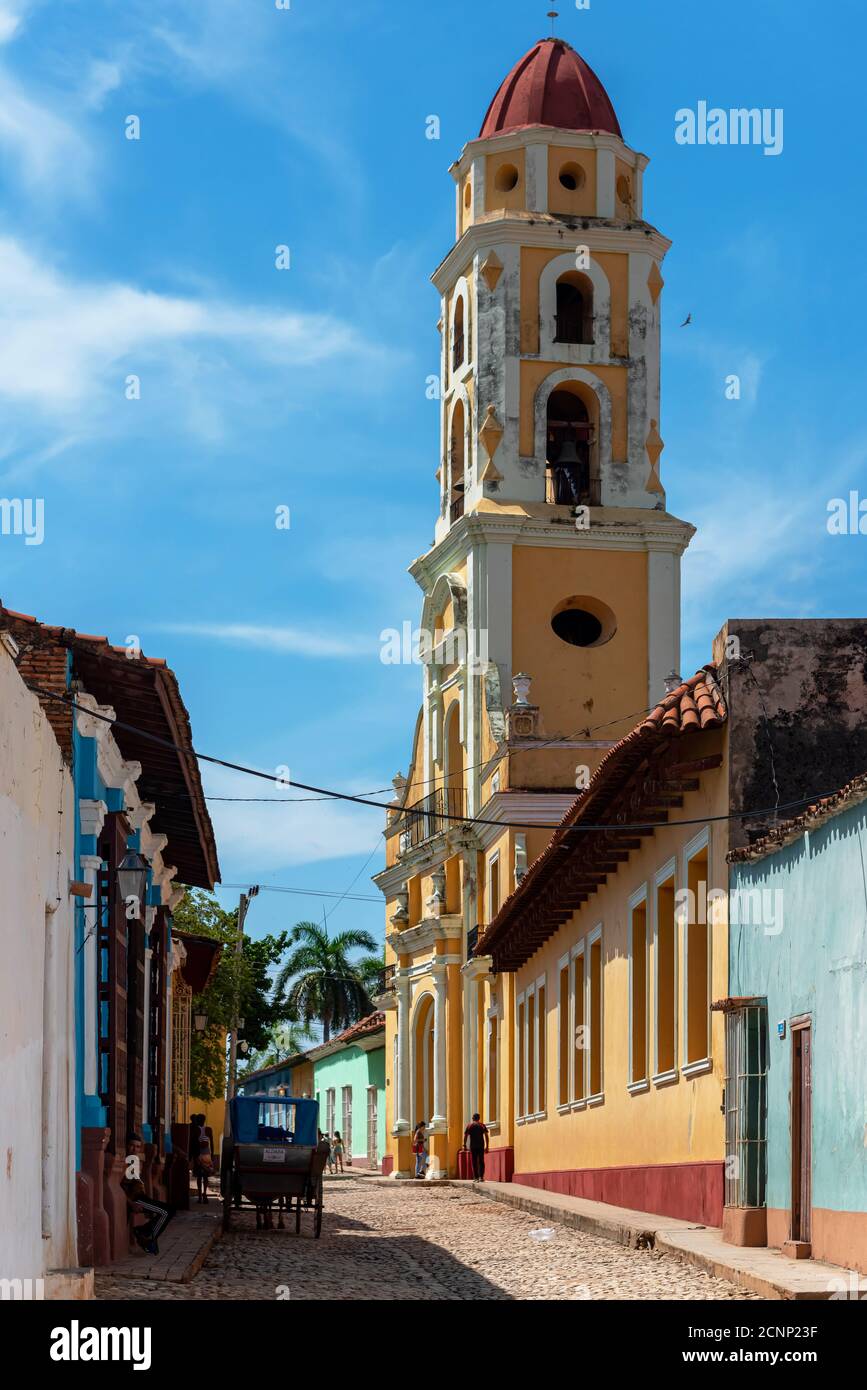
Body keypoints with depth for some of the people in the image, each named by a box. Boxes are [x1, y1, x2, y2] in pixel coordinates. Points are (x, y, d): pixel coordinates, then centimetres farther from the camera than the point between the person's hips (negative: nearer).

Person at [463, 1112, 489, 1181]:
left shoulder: (469, 1126, 4)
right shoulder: (483, 1126, 6)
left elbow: (465, 1136, -2)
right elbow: (487, 1136, 1)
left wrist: (464, 1145, 5)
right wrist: (487, 1147, 4)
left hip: (472, 1146, -1)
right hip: (481, 1146, 1)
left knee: (474, 1163, 4)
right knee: (481, 1162, 7)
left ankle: (476, 1178, -1)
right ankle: (481, 1177, -4)